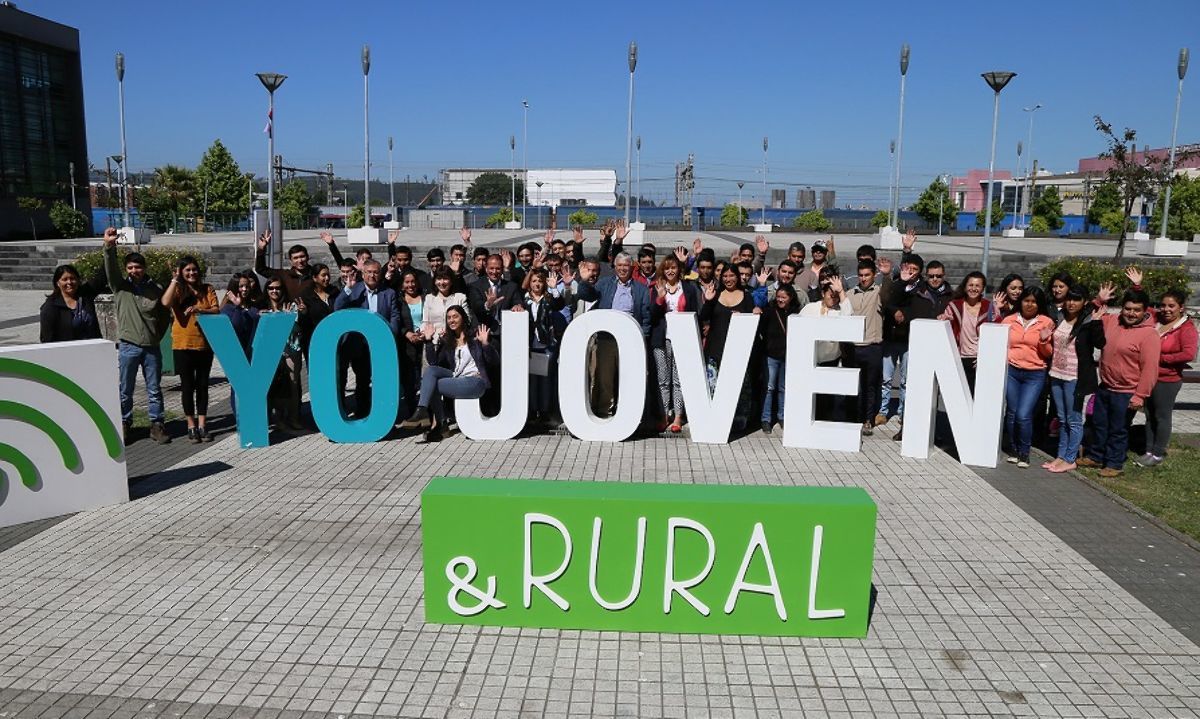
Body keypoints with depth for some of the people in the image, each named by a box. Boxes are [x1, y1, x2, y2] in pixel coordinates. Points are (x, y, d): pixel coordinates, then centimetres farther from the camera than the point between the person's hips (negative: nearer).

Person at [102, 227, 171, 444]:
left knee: (154, 390, 7)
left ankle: (156, 425, 16)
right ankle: (124, 425, 19)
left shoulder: (156, 289, 6)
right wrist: (109, 247, -32)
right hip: (128, 346, -1)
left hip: (151, 347, 1)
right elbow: (110, 269, -16)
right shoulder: (120, 286, 3)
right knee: (125, 391, 7)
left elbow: (165, 316, 13)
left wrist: (157, 336, 4)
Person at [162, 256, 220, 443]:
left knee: (202, 385, 8)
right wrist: (175, 279, -12)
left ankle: (202, 425, 16)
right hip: (183, 345, -2)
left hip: (205, 344, 2)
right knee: (188, 385, 5)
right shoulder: (178, 289, 0)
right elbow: (166, 302, -21)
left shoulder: (207, 289, 6)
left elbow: (217, 310, -4)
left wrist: (199, 310, -22)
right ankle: (191, 426, 13)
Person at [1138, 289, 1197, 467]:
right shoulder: (1156, 320, 4)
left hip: (1167, 380, -6)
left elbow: (1189, 354, -25)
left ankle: (1158, 454, 15)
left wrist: (1161, 358, -17)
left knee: (1162, 417, 4)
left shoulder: (1186, 327, -13)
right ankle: (1149, 451, 25)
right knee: (1150, 416, 14)